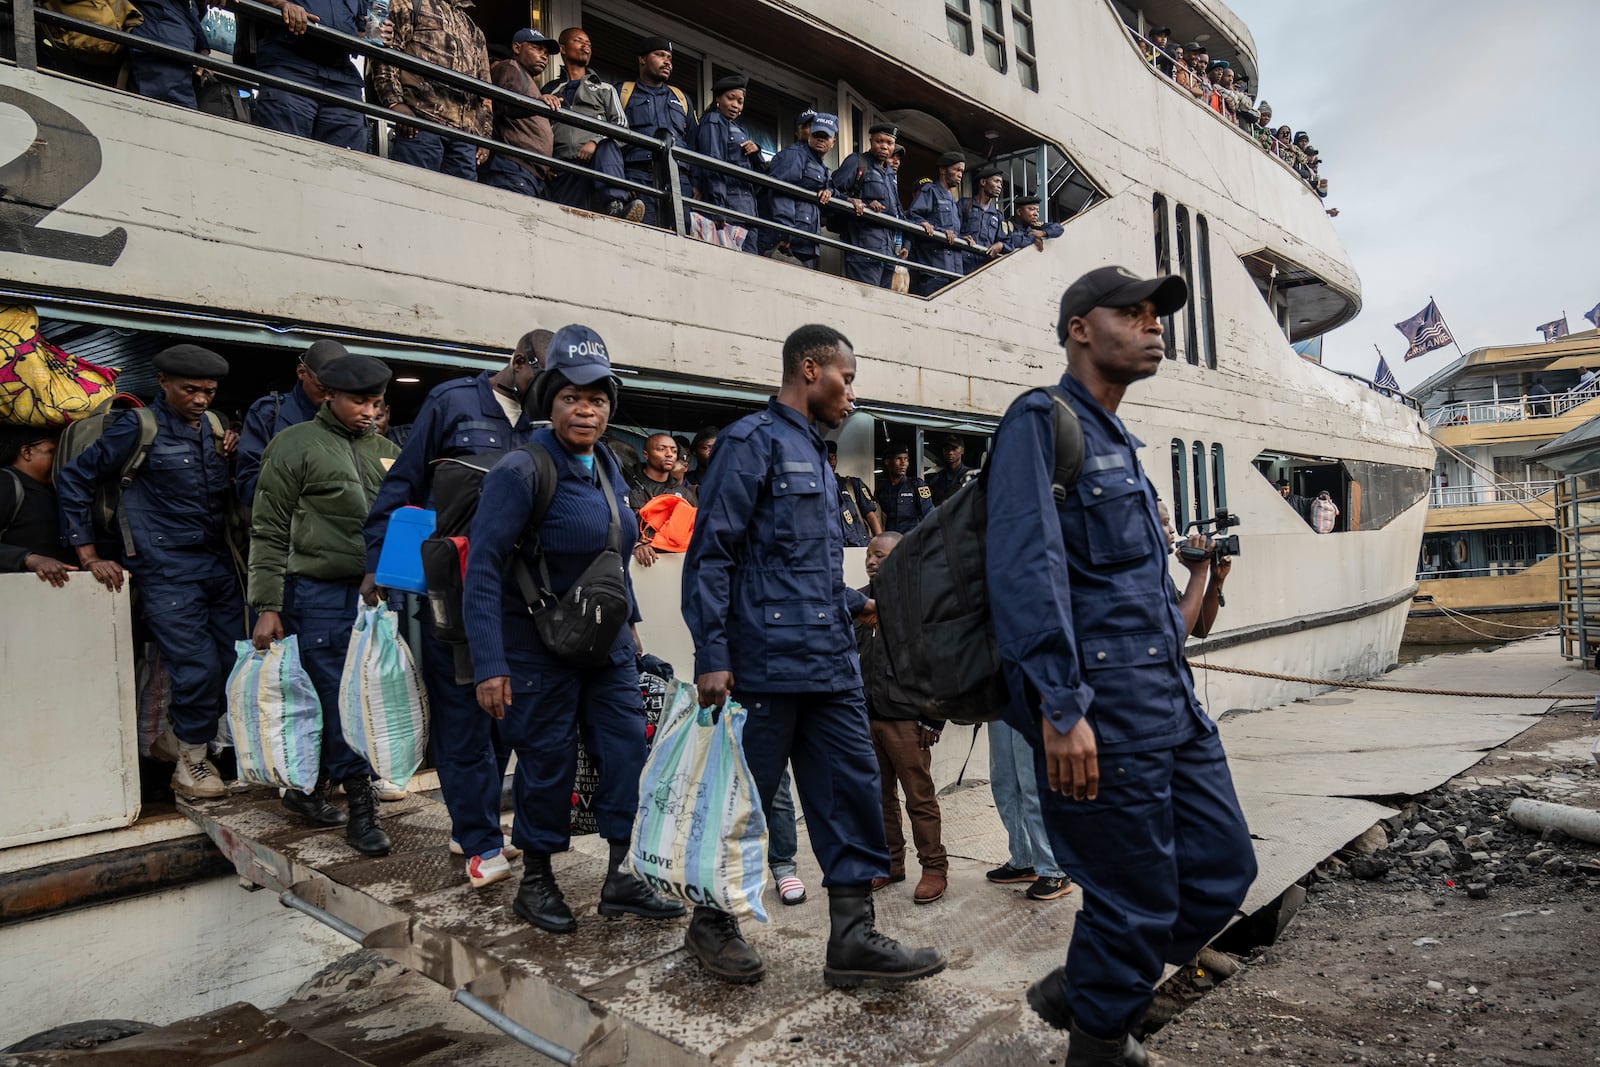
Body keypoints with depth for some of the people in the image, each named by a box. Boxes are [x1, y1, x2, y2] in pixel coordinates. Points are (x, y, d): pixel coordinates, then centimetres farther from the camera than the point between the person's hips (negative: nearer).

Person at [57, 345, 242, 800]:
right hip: (168, 570, -6)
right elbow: (73, 480, -1)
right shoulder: (138, 428, -6)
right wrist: (89, 557, -2)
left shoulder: (214, 429, 11)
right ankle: (189, 765, 12)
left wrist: (230, 461, -1)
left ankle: (174, 739, 29)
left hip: (217, 565, 6)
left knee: (237, 663, 6)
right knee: (199, 668, -9)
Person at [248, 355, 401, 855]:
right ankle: (361, 806, 8)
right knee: (340, 697, -2)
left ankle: (308, 789, 29)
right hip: (319, 593, -5)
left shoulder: (387, 451, 14)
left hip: (374, 591, 6)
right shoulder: (296, 446, -1)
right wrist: (267, 607, -9)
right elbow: (269, 532, -4)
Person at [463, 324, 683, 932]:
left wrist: (630, 623, 16)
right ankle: (535, 882, 27)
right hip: (541, 645, -7)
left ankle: (619, 880, 21)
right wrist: (489, 665, -25)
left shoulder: (607, 466, 5)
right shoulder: (523, 470, -18)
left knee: (626, 746, 6)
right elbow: (482, 566, -21)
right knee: (547, 761, 5)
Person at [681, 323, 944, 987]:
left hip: (830, 663, 9)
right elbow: (711, 553, -13)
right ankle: (711, 924, 25)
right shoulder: (754, 440, -7)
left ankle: (853, 937, 16)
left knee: (851, 788, 7)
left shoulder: (816, 457, 20)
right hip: (766, 663, -8)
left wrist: (855, 605, 14)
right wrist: (713, 658, -18)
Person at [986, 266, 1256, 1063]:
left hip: (1173, 702, 10)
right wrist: (1058, 706, -26)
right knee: (1136, 900, 2)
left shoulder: (1118, 443, 20)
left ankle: (1080, 991, 32)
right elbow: (1026, 568, -21)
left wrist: (1180, 687, 22)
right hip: (1104, 711, -9)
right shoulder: (1042, 421, -9)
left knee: (1222, 868, 14)